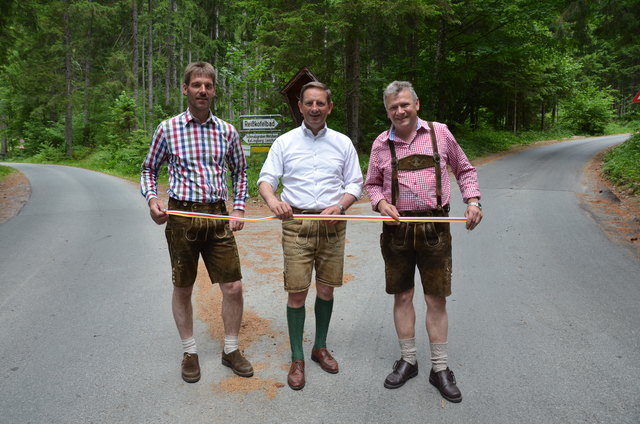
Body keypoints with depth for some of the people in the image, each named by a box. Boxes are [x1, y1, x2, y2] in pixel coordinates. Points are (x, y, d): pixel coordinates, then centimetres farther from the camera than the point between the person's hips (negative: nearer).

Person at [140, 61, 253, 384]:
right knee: (183, 288, 9)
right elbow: (149, 168, 9)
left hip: (218, 216, 2)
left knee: (233, 287, 3)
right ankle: (189, 352, 28)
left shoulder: (227, 131, 5)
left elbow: (239, 171, 17)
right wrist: (152, 199, -9)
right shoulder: (168, 128, -1)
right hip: (181, 215, -2)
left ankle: (231, 350, 24)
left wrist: (238, 208, 6)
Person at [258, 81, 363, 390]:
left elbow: (354, 184, 9)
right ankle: (297, 359, 14)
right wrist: (272, 200, -23)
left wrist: (339, 206, -11)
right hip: (296, 223, -1)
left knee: (326, 289, 10)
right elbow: (266, 178, 1)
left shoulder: (342, 143, 9)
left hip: (332, 224, 2)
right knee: (297, 293, -2)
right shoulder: (285, 142, 6)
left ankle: (320, 347, 31)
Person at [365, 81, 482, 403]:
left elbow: (464, 170, 12)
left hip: (435, 227, -1)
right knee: (402, 297, 10)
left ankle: (440, 369, 19)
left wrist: (473, 200, -2)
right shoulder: (381, 144, 4)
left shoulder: (439, 133, 2)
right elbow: (372, 184, 13)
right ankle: (407, 361, 27)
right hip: (397, 228, 1)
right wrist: (381, 203, -8)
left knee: (436, 299, 4)